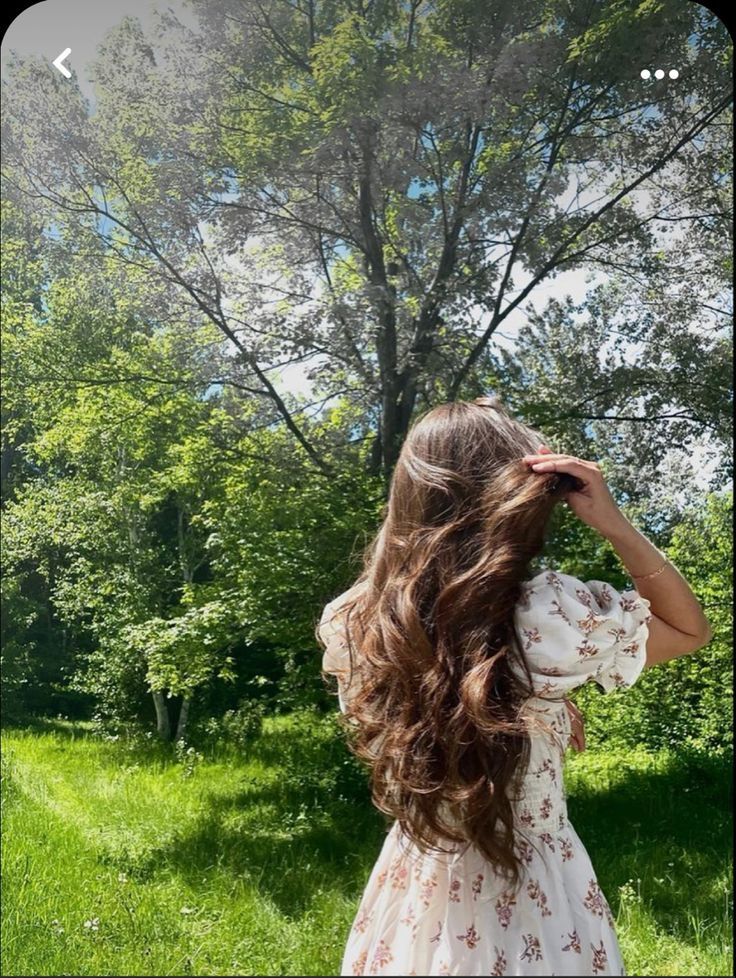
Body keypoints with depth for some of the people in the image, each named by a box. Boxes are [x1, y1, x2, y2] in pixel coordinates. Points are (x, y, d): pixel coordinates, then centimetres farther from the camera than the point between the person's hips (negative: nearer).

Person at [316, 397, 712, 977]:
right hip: (532, 900, -3)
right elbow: (692, 629, -7)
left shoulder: (355, 625, -17)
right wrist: (614, 523, -16)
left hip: (413, 893, 3)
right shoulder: (553, 615, -25)